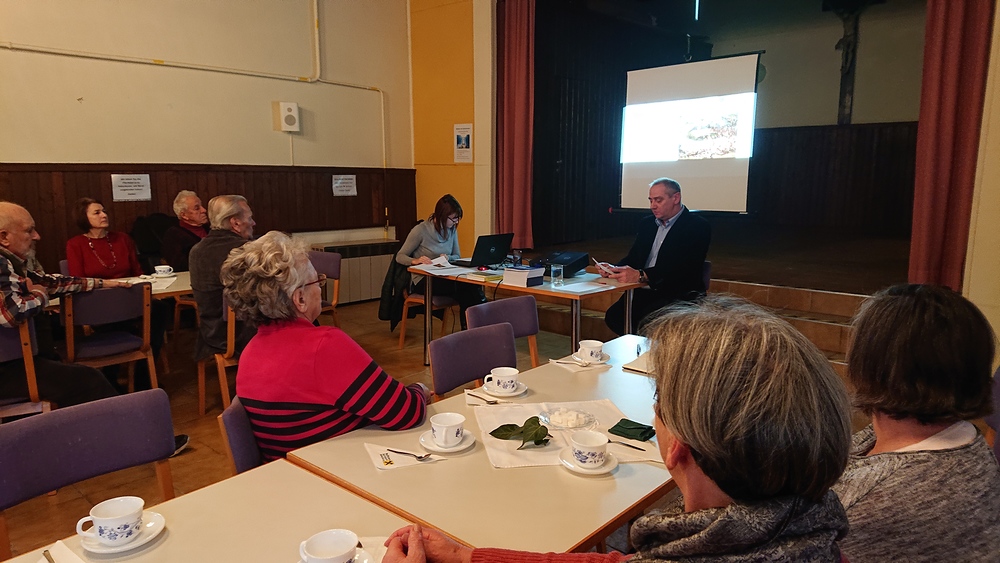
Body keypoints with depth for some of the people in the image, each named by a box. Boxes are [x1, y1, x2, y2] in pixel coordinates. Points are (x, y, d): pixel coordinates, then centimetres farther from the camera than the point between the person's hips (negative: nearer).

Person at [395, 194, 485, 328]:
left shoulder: (452, 230, 7)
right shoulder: (420, 230, -10)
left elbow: (457, 256, 15)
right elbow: (400, 256, -5)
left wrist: (448, 257, -11)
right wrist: (415, 261, -28)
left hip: (444, 277, 5)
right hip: (422, 281, -5)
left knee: (471, 285, -29)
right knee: (464, 287, -31)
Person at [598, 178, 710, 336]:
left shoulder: (698, 227, -7)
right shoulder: (647, 224, 16)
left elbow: (683, 269, -20)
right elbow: (633, 258, 15)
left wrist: (641, 275, -31)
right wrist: (613, 269, -9)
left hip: (677, 295, -6)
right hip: (644, 292, 6)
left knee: (644, 321, -31)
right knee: (613, 316, -17)